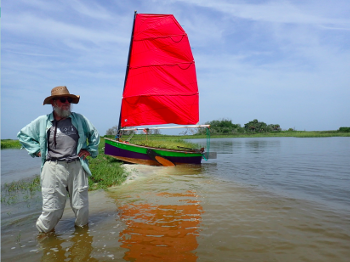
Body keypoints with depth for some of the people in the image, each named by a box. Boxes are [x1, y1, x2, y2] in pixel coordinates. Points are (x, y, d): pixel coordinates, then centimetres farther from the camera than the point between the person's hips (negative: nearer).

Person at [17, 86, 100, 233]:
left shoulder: (79, 119, 9)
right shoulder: (42, 121, 6)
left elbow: (94, 134, 22)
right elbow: (23, 135, 17)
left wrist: (90, 149, 12)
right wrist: (37, 150, 7)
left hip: (76, 167, 2)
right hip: (53, 168, -1)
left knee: (81, 206, 8)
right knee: (52, 207, -1)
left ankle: (81, 227, 30)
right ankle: (44, 230, 23)